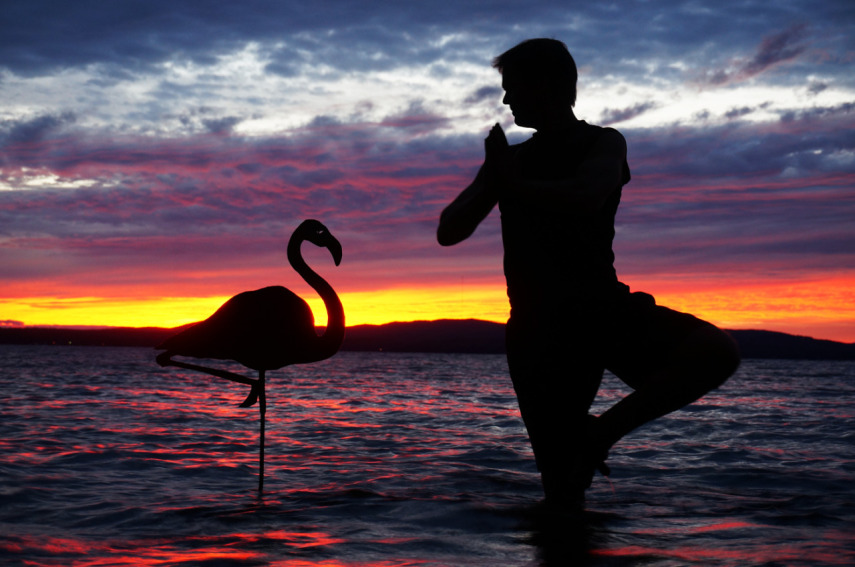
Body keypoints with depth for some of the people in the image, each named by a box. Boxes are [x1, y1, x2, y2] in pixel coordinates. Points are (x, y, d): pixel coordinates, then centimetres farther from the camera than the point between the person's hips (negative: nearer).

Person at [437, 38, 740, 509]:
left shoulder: (603, 144, 6)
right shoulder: (511, 157, 17)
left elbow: (586, 198, -18)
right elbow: (448, 232, 12)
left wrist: (512, 184, -5)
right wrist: (493, 177, -2)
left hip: (603, 306, -1)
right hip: (538, 326, 1)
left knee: (716, 352, -28)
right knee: (563, 489, -8)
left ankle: (603, 431, -14)